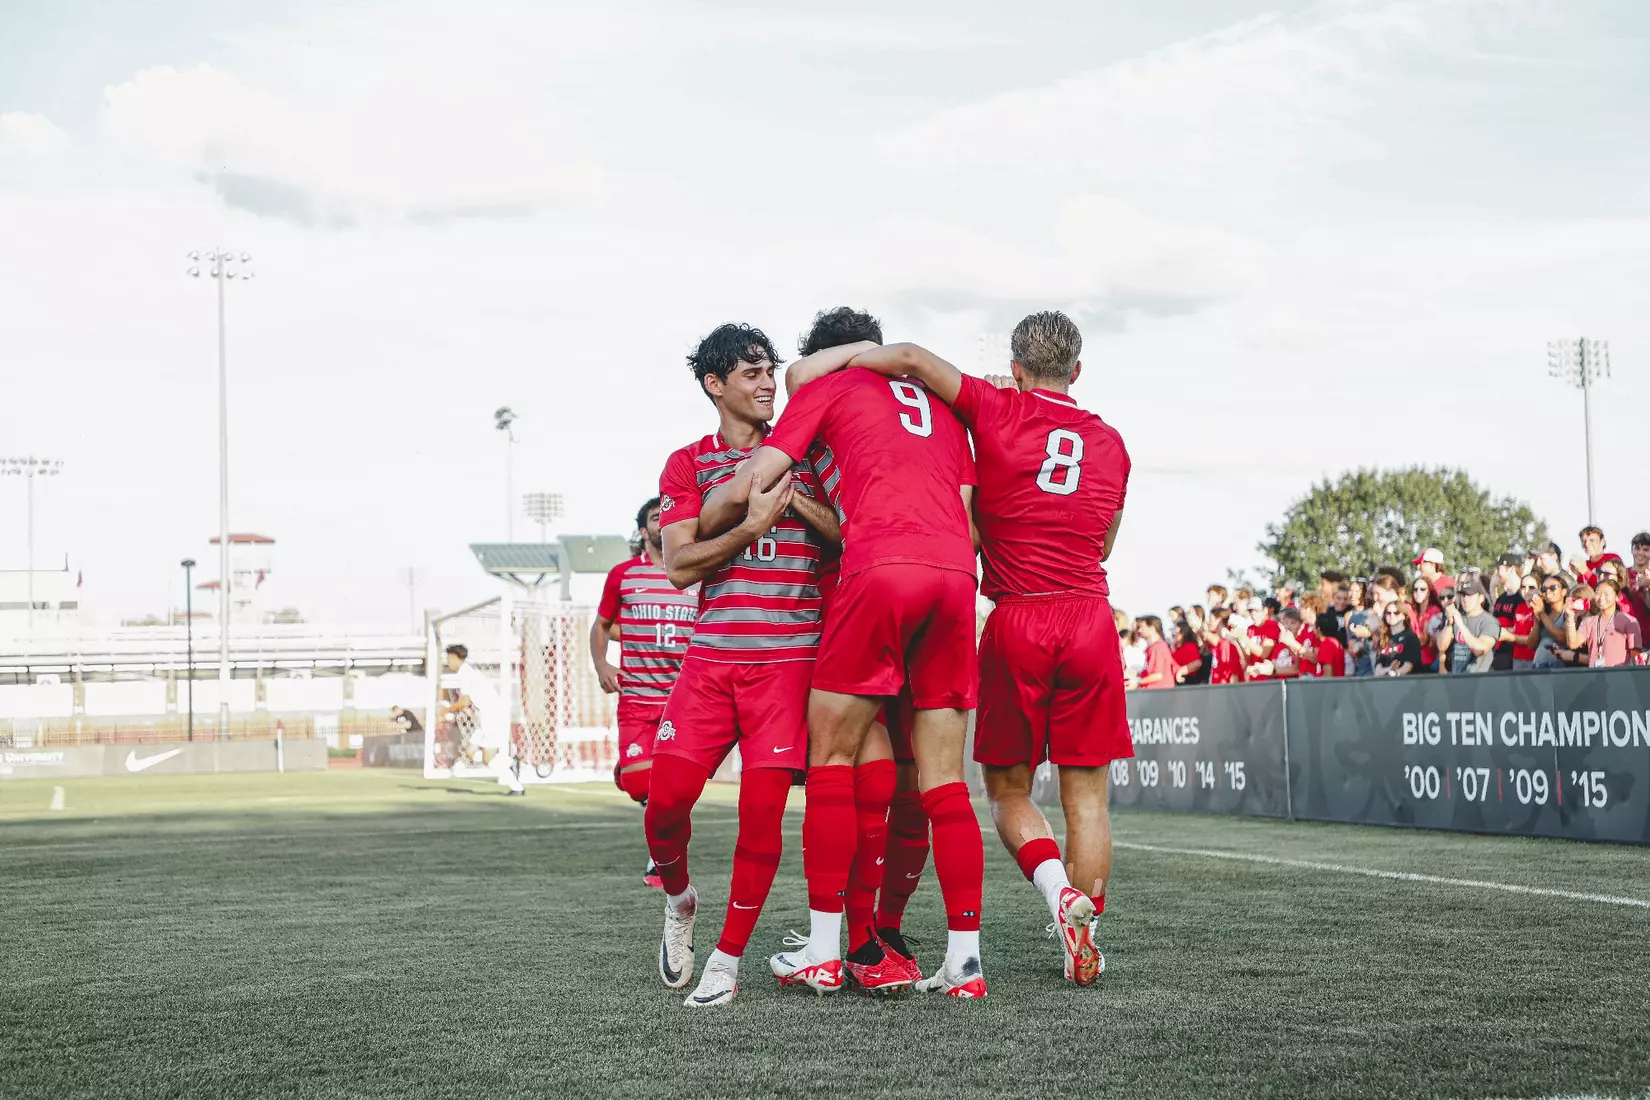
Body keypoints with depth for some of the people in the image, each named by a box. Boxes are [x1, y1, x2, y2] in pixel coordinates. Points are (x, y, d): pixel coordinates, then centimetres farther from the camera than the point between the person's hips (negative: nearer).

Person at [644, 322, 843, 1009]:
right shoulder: (688, 464, 10)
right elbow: (679, 566, -1)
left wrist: (802, 506, -10)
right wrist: (752, 525, -15)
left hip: (790, 655, 0)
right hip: (711, 654, 0)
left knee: (762, 809, -6)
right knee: (667, 794, -9)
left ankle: (728, 958, 7)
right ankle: (679, 900, 22)